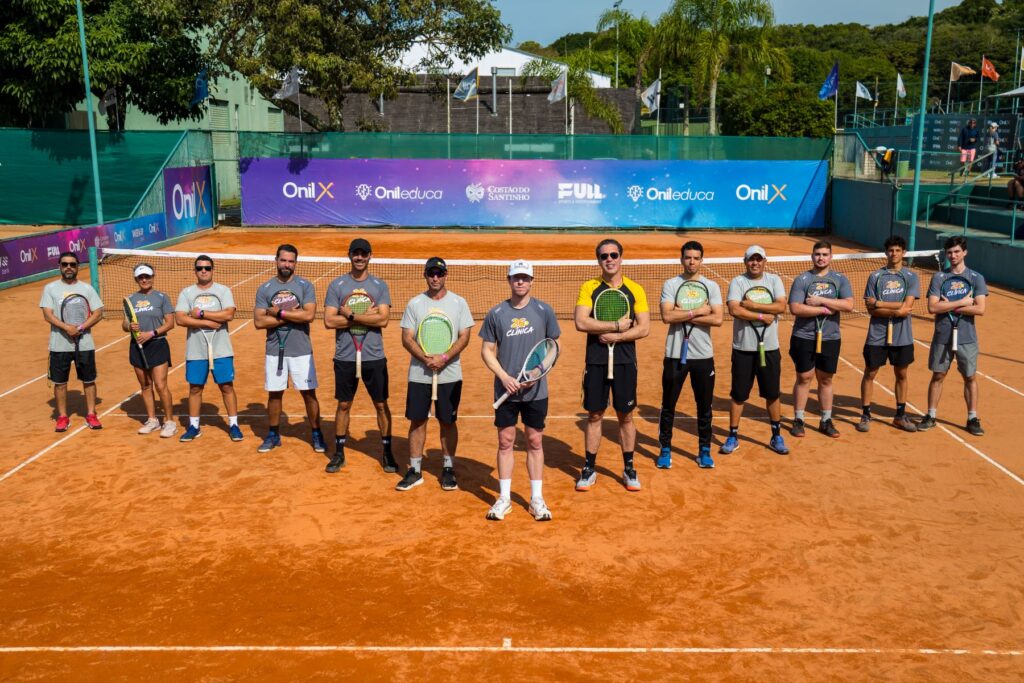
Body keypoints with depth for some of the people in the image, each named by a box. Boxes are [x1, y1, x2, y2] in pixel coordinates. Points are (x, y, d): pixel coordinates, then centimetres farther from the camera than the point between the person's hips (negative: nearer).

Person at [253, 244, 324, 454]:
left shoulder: (305, 286, -3)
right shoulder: (265, 289, 2)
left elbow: (309, 315, -16)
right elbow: (259, 321, -7)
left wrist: (279, 313, -13)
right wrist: (292, 316, -14)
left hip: (301, 350, -2)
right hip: (274, 351, 2)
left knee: (309, 393, 4)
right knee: (274, 394, 11)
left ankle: (316, 434, 18)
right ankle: (273, 435, 26)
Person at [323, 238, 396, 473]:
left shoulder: (380, 286, 2)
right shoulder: (337, 285, 1)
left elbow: (383, 319, -11)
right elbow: (329, 321, -9)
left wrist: (351, 315, -14)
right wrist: (366, 316, -13)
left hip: (374, 357, 0)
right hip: (345, 357, 0)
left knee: (381, 405, 7)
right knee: (343, 405, 11)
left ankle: (387, 452, 20)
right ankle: (339, 453, 24)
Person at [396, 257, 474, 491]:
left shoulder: (459, 303, 1)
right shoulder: (414, 303, 3)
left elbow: (464, 337, -4)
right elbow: (407, 338, -1)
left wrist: (444, 358, -18)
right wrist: (426, 359, -16)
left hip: (450, 375, -1)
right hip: (419, 374, 1)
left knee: (448, 422, 6)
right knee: (417, 421, 5)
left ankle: (448, 469, 19)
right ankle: (415, 471, 15)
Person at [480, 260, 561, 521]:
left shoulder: (544, 311, 0)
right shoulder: (496, 313, 1)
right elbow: (487, 350, 4)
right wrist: (504, 377, -10)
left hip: (535, 390, 0)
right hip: (505, 390, 0)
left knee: (535, 442, 6)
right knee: (505, 442, 6)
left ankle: (537, 499, 16)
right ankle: (504, 497, 17)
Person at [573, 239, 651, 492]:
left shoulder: (635, 290, 3)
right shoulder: (589, 287, 1)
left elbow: (644, 328, -5)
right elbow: (580, 322, -13)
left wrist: (614, 336, -15)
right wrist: (617, 324, -13)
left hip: (625, 362, 0)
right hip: (596, 362, 0)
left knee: (625, 416, 9)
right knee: (594, 415, 7)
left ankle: (629, 468, 22)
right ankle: (589, 468, 18)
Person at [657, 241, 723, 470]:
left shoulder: (712, 286, 3)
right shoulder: (670, 284, 0)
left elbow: (717, 319, -9)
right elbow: (667, 316, -14)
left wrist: (683, 316, -13)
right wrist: (698, 311, -13)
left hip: (703, 355, 1)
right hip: (675, 354, -1)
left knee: (704, 406, 9)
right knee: (668, 405, 7)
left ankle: (704, 450, 23)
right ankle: (665, 449, 20)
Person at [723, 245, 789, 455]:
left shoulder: (774, 280, 3)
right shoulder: (737, 282, -3)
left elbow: (781, 306, -12)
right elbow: (734, 310, -18)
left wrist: (753, 305, -16)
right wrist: (762, 316, -17)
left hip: (769, 347, 2)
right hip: (743, 348, -1)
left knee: (772, 394, 10)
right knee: (738, 395, 6)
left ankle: (777, 437, 24)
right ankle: (733, 437, 18)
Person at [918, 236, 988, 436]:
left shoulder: (976, 278, 0)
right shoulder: (939, 278, 1)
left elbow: (980, 309, -11)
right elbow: (932, 307, -11)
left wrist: (948, 306, -13)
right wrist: (961, 303, -13)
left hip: (967, 337, 0)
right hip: (942, 337, 0)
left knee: (970, 377, 7)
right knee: (938, 376, 8)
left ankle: (973, 418, 18)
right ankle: (931, 416, 18)